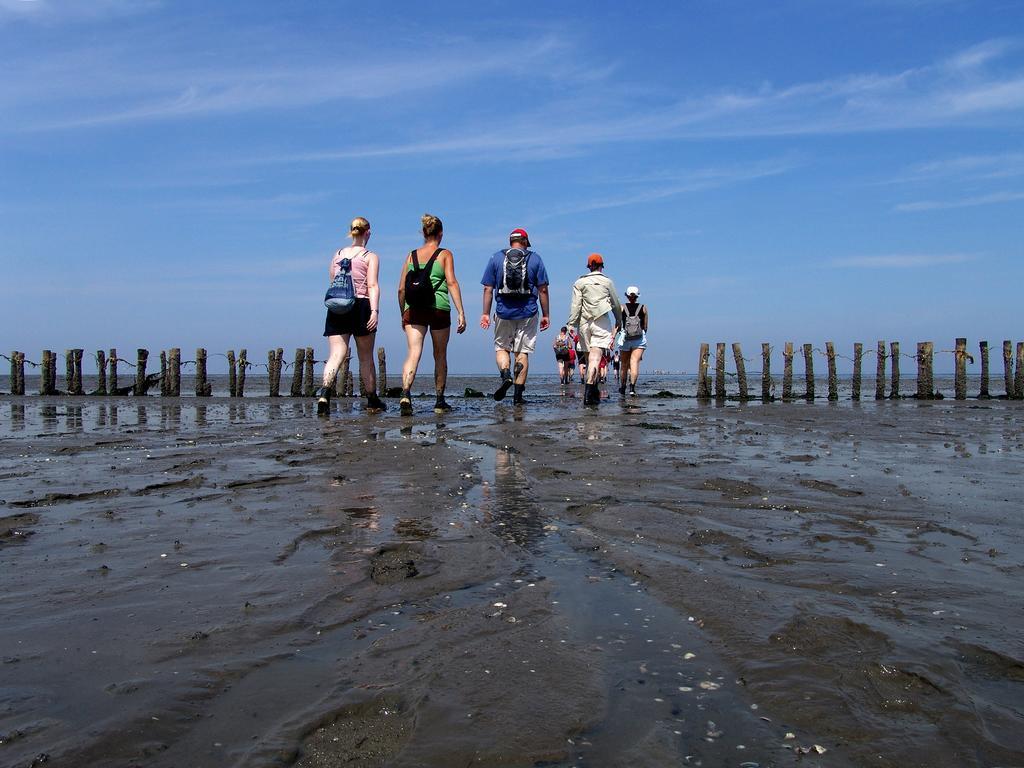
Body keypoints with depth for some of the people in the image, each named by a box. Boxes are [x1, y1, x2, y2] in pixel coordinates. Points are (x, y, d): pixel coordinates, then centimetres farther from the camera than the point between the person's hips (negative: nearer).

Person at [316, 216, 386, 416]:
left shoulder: (337, 254, 14)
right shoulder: (370, 257, 3)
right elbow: (373, 286, -8)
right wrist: (375, 311, -14)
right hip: (360, 305, -3)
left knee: (336, 354, -4)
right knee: (366, 358, 9)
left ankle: (325, 390, -30)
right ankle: (372, 402, 20)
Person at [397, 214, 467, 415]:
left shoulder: (411, 255, 14)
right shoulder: (445, 254, 6)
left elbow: (401, 289, 11)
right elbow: (452, 283, -6)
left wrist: (403, 314, 21)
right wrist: (461, 312, -8)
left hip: (413, 308, 2)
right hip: (438, 308, -2)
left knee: (413, 353, -8)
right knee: (440, 356, 12)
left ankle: (405, 394, -31)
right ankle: (440, 402, 20)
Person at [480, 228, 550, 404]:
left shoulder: (496, 257, 6)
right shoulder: (535, 258, 4)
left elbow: (488, 289, 2)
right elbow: (543, 289, 0)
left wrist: (486, 313, 6)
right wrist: (545, 315, 6)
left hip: (503, 313, 0)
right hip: (528, 313, 0)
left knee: (501, 347, 16)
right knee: (522, 352, 6)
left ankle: (506, 375, -12)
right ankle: (518, 393, 5)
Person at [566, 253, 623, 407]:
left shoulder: (580, 282, 9)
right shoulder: (607, 281, 9)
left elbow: (575, 305, -1)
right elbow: (616, 304, 15)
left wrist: (571, 323, -1)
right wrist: (618, 321, 28)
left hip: (584, 322, 2)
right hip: (602, 322, -2)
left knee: (590, 357, 12)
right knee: (595, 357, -13)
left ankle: (594, 392, 17)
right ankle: (589, 391, -28)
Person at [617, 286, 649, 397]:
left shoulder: (622, 308, 4)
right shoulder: (643, 308, 5)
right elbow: (645, 327, 9)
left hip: (625, 339, 1)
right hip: (639, 339, -1)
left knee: (624, 364, 14)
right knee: (635, 362, -9)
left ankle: (622, 389, 26)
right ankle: (632, 387, -29)